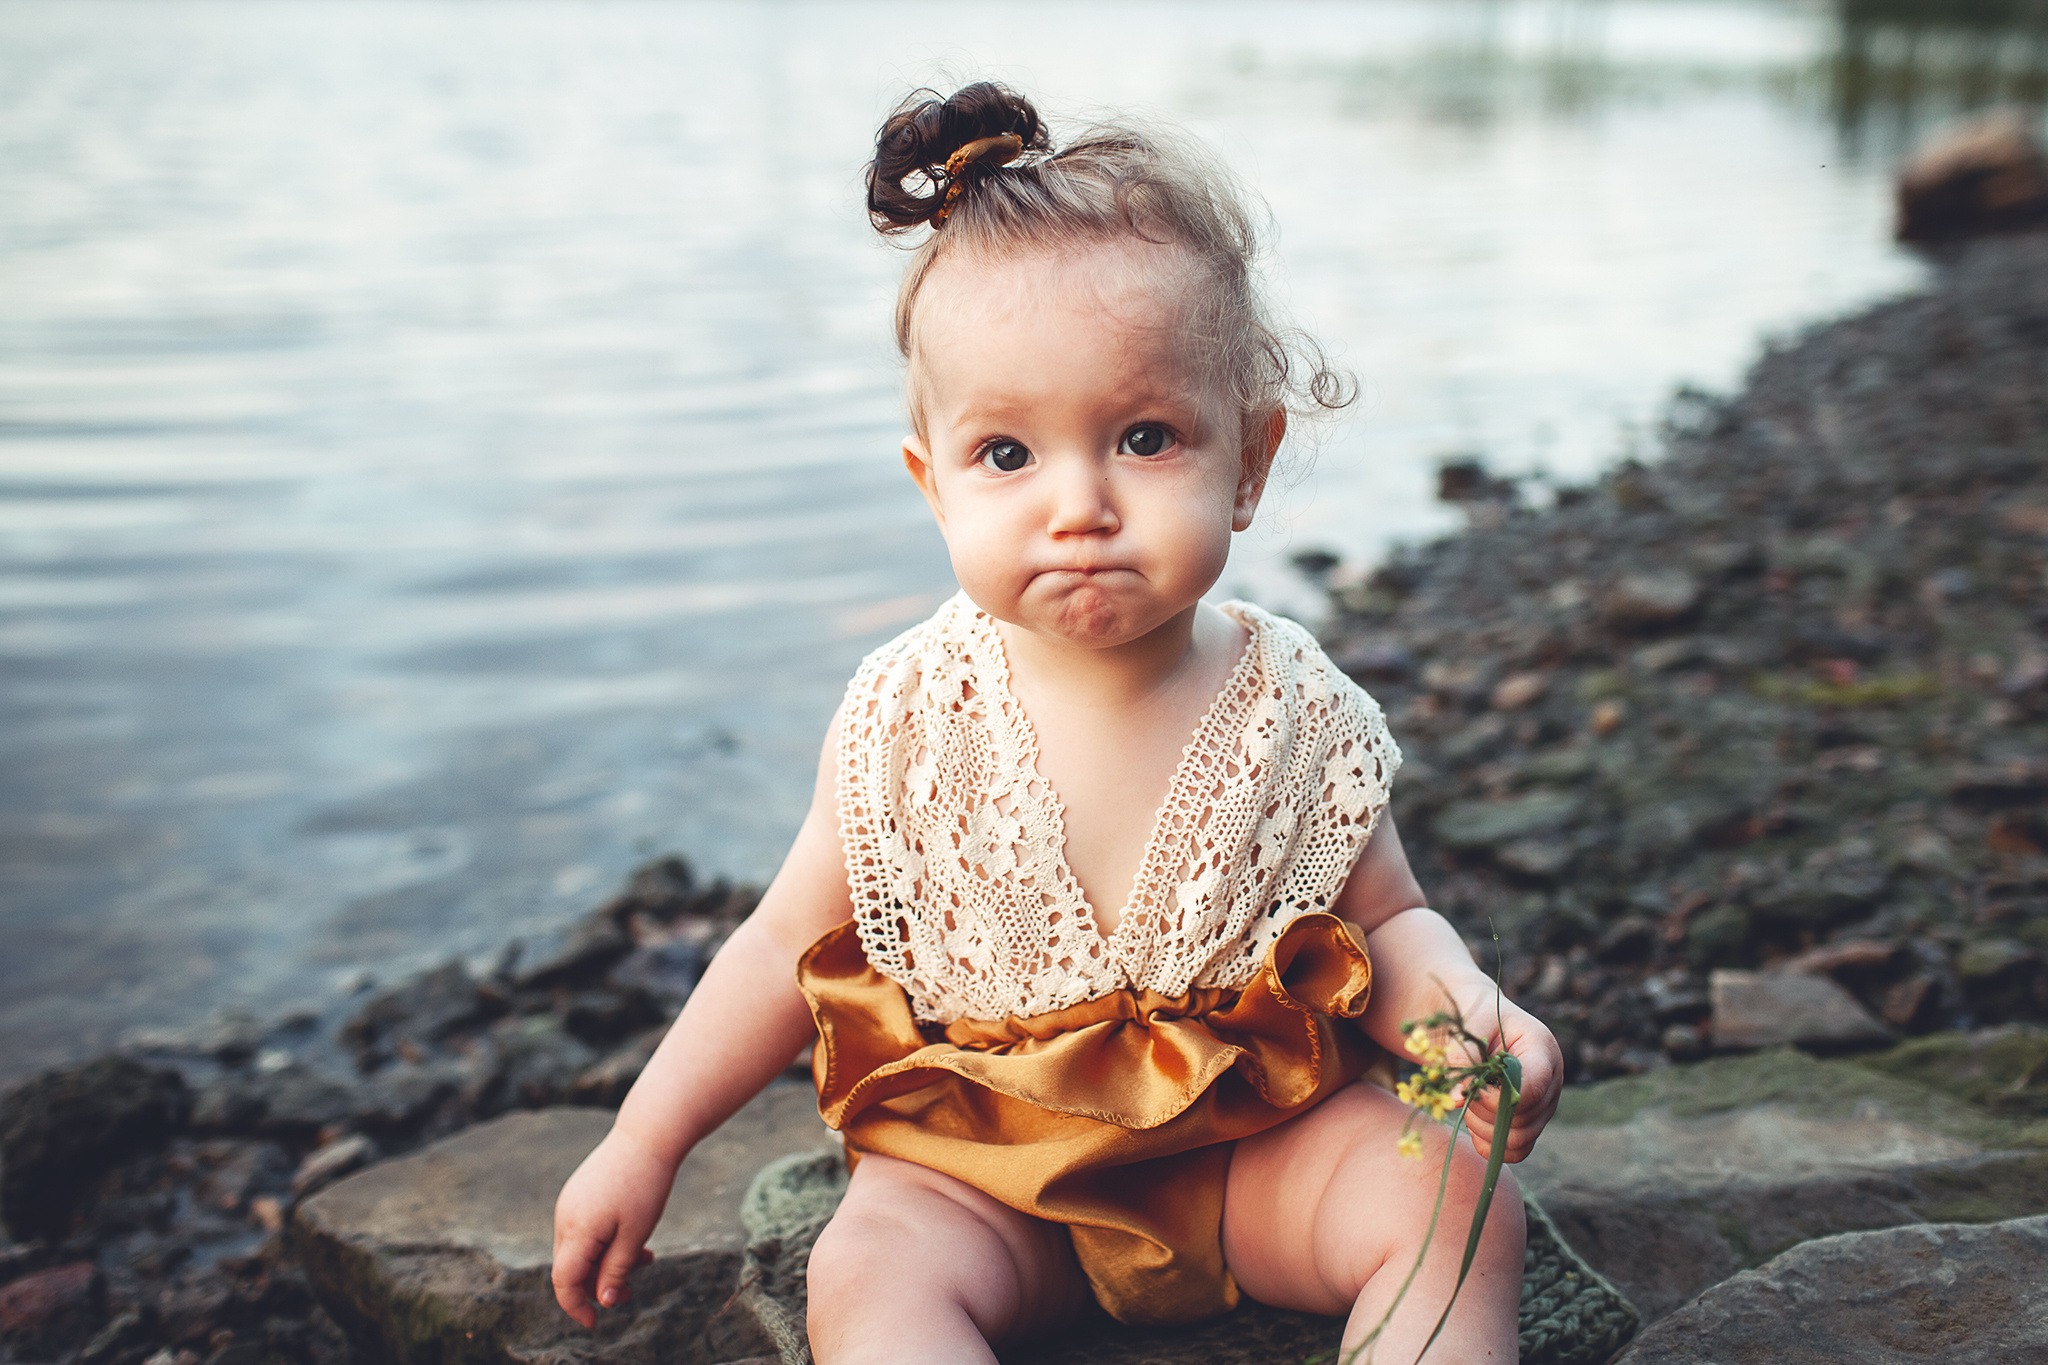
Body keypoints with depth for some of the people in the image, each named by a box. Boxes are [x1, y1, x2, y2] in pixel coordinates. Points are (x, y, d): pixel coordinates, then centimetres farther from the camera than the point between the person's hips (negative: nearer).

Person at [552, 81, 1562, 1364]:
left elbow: (1384, 922, 2)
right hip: (985, 1166, 0)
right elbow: (789, 946, 0)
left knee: (1462, 1207, -20)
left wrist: (1463, 1005, -22)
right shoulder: (908, 719, -12)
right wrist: (643, 1146, 0)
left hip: (1255, 1136, 1)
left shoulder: (1295, 713, -10)